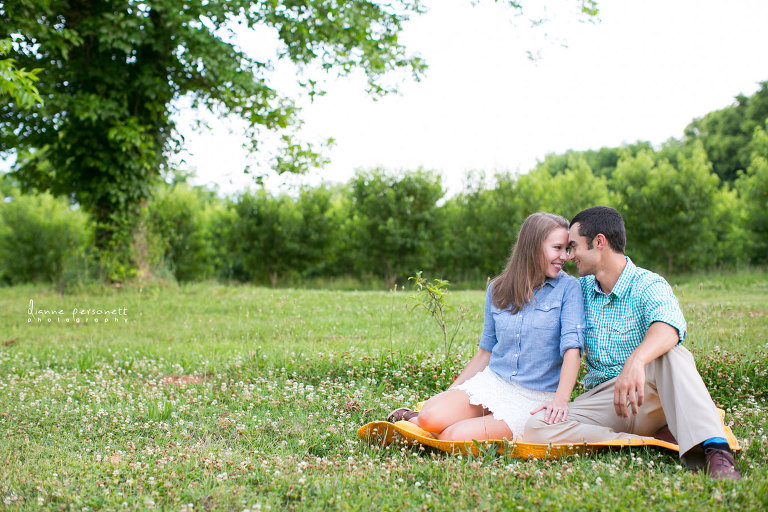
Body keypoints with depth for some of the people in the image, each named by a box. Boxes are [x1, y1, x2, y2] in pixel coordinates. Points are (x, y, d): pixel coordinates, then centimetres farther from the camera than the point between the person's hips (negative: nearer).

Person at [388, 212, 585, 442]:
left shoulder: (567, 288, -3)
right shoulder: (497, 290, 8)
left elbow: (572, 347, -12)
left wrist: (561, 400, -27)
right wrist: (451, 391, 12)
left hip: (535, 399, -3)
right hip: (491, 382, 3)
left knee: (457, 437, -25)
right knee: (431, 418, -26)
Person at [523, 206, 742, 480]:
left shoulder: (648, 285, -8)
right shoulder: (581, 289, 12)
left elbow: (668, 326, -32)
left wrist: (636, 361, -54)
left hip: (648, 395, -4)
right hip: (601, 399, 5)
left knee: (671, 354, -35)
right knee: (536, 428, -25)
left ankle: (715, 450, -48)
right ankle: (657, 439, -29)